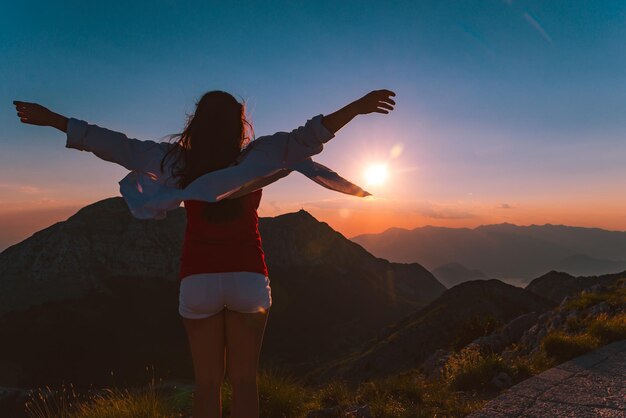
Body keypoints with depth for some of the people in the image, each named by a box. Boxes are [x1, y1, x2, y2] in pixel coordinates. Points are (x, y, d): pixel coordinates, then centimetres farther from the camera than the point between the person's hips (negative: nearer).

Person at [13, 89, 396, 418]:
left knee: (207, 381, 12)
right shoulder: (255, 157, -6)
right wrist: (358, 107, -12)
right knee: (244, 380, 10)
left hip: (198, 279, 1)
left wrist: (53, 119, 16)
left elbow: (115, 145, 4)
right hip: (248, 277, -1)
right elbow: (306, 137, -14)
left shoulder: (180, 161, -1)